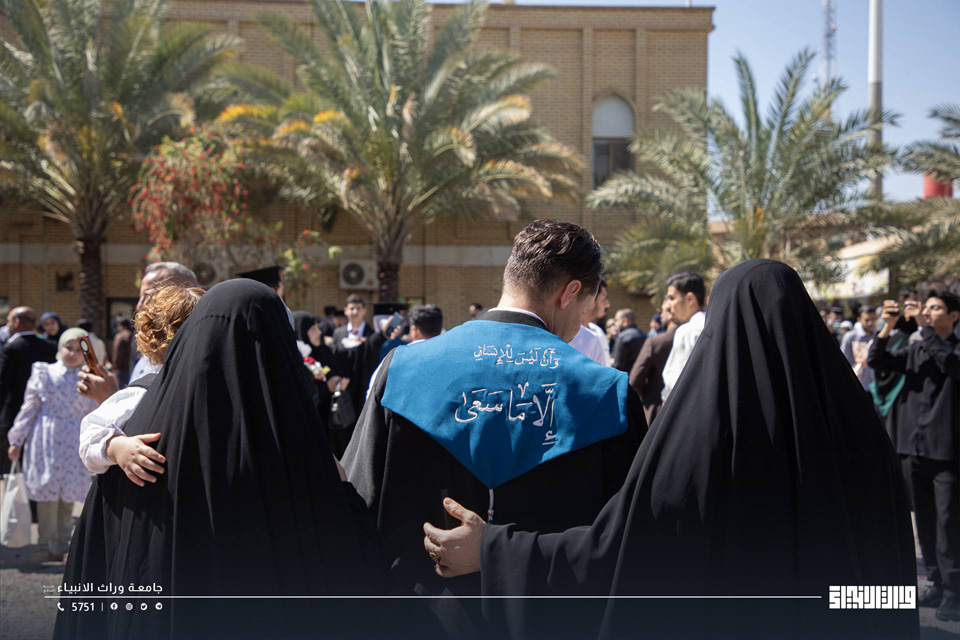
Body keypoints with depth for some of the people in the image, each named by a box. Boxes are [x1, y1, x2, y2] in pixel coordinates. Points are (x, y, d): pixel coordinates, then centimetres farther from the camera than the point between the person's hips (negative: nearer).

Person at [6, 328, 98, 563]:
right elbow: (29, 407, 5)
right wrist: (17, 440, 4)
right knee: (47, 492, -4)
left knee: (68, 495, 5)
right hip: (47, 441, -2)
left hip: (74, 444, 2)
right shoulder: (44, 373, 3)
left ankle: (61, 546, 16)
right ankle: (46, 546, 6)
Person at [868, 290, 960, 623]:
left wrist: (924, 327, -21)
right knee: (925, 521, 10)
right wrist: (888, 327, -10)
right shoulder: (914, 350, 13)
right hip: (914, 447, 5)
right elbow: (877, 361, 3)